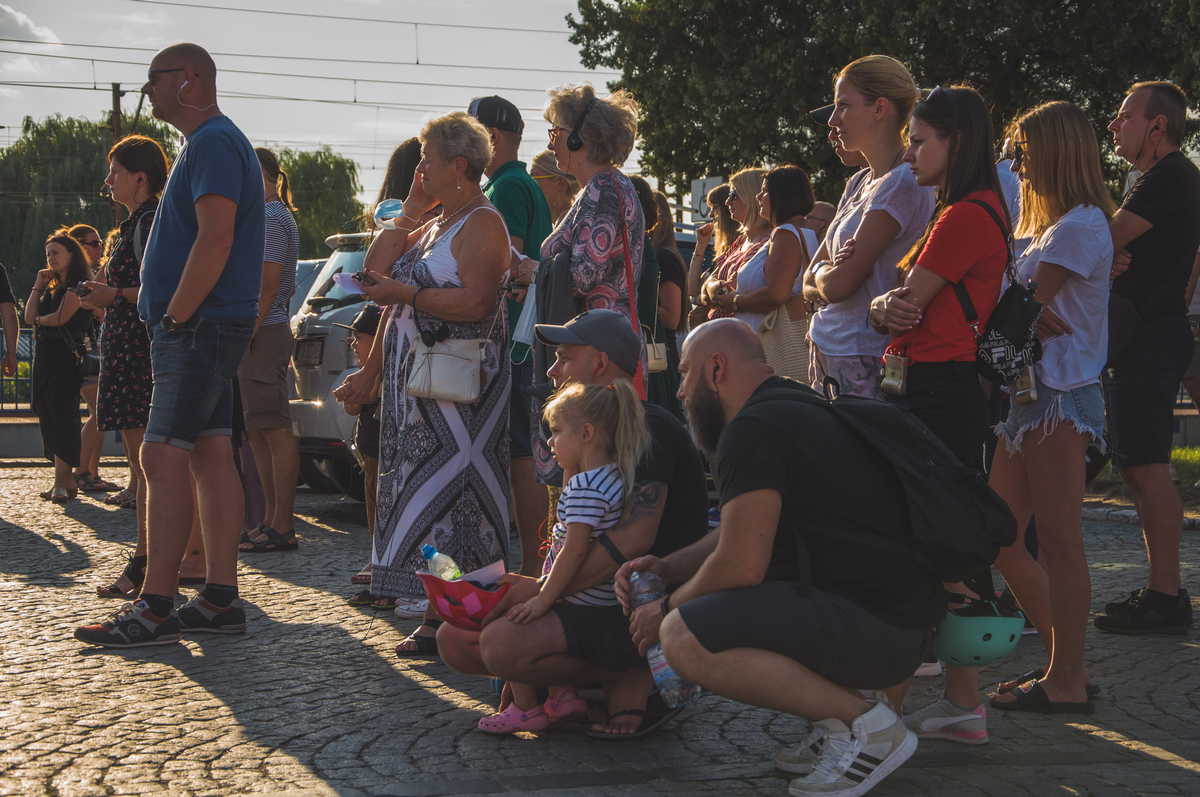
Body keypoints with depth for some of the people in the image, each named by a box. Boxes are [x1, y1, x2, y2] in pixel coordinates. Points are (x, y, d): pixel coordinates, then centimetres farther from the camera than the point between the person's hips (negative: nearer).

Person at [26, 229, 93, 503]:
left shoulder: (78, 285, -4)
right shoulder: (51, 287, 21)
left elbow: (61, 317, -13)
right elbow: (30, 316, 10)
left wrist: (39, 320, 5)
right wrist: (38, 285, 8)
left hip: (66, 358, -8)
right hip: (44, 357, 8)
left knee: (62, 416, -13)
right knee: (48, 416, 5)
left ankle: (61, 483, -17)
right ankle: (67, 480, 9)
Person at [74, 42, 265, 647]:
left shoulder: (213, 143, -12)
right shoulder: (211, 143, 22)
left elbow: (215, 241, -22)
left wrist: (173, 318, -20)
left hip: (198, 326, -10)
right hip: (204, 327, 10)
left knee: (164, 459, -11)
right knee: (210, 457, 9)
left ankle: (155, 610, -11)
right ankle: (221, 600, 11)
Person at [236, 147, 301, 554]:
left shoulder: (273, 218, -10)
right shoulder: (263, 216, 22)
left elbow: (267, 285, -17)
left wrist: (248, 332, -20)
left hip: (264, 334, -10)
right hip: (260, 335, 10)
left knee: (275, 430, -9)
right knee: (258, 433, 12)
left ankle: (282, 528, -8)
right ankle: (271, 520, 16)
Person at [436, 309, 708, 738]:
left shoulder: (650, 428, -13)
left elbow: (634, 537, -25)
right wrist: (530, 588, 4)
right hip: (602, 599, 10)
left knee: (502, 646, -29)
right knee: (456, 641, -1)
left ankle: (635, 676, -9)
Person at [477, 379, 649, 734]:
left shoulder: (584, 487, -23)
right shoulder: (611, 476, 8)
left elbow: (575, 549, -27)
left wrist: (543, 600, -24)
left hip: (581, 599, -10)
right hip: (601, 598, 10)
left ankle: (525, 708, 4)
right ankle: (564, 694, 25)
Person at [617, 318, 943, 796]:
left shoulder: (754, 430, -13)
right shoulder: (792, 410, 20)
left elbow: (741, 564, -18)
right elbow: (745, 537, 28)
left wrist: (668, 609, 0)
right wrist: (667, 568, 14)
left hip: (878, 629, -11)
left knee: (684, 638, -22)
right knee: (712, 605, 24)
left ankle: (866, 724, -12)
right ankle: (836, 723, 11)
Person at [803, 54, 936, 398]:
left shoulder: (903, 184, -13)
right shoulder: (859, 185, 16)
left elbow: (838, 285, -17)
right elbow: (810, 286, 15)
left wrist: (822, 272, 5)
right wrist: (830, 270, -7)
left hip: (862, 361, -8)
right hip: (826, 352, 8)